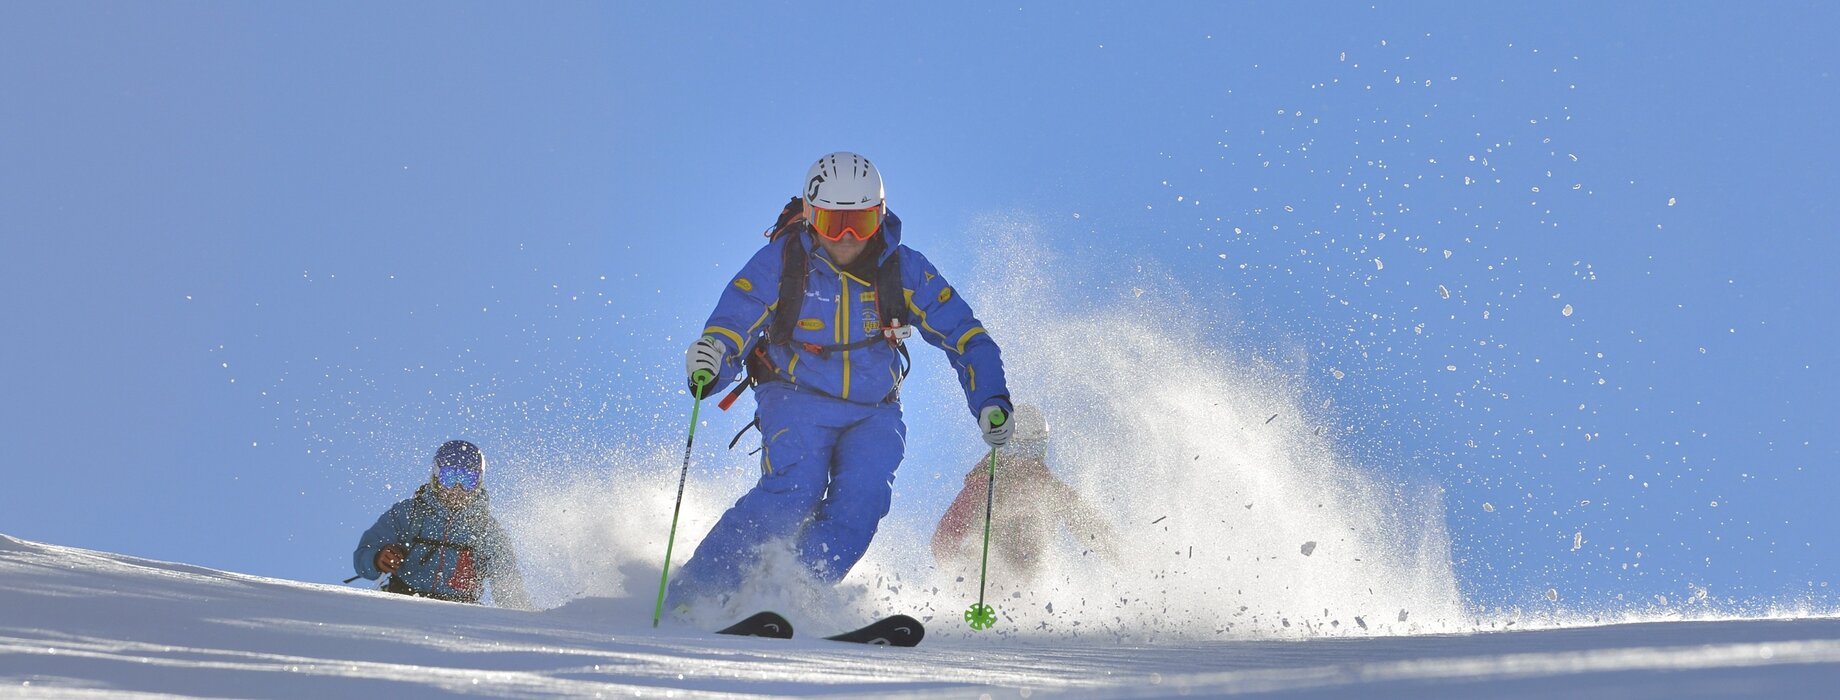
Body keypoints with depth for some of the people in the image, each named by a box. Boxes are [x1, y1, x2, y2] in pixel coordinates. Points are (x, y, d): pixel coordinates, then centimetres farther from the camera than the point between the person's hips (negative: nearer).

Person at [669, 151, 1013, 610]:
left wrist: (991, 402, -15)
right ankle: (693, 589, -18)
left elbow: (964, 336, -2)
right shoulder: (780, 263, -12)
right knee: (795, 491, -27)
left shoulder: (903, 270, -7)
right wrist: (710, 361, -39)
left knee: (863, 496, -25)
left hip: (874, 413, 3)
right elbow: (730, 327, -16)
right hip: (798, 400, -3)